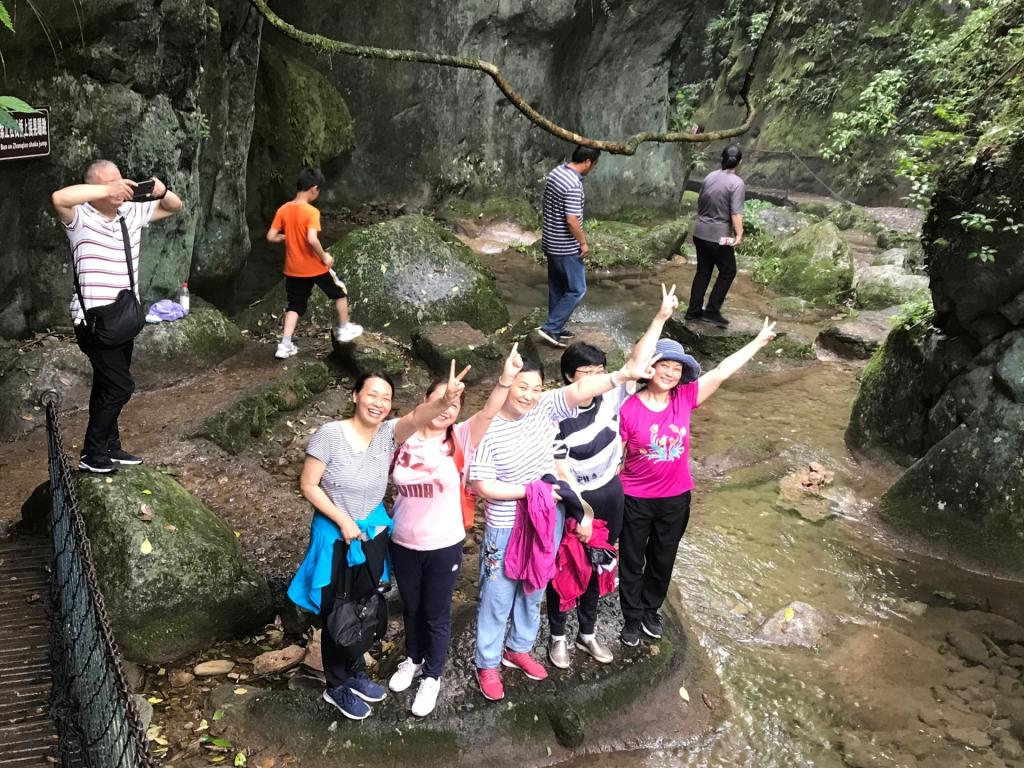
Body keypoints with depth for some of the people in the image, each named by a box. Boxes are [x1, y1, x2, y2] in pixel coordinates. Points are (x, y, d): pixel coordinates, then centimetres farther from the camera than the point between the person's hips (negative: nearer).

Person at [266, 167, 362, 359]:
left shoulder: (283, 210, -2)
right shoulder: (311, 212, -20)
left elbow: (271, 237, -2)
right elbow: (312, 239, -32)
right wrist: (324, 257, -17)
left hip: (293, 269, 5)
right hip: (315, 267, -5)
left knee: (295, 306, 14)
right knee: (340, 293, 19)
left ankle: (285, 345, 4)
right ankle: (344, 330, 30)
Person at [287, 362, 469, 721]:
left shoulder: (388, 433, -11)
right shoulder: (330, 434, -20)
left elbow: (417, 416, -32)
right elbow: (308, 485, -14)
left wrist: (445, 400, -53)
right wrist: (343, 521, -19)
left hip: (373, 533, 4)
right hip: (335, 535, -4)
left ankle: (355, 672, 43)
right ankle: (336, 686, 31)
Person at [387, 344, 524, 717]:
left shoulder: (460, 440, -12)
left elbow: (488, 413, -29)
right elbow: (385, 482, 6)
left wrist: (506, 377, -44)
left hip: (444, 546, -2)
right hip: (402, 544, 2)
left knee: (436, 614, 14)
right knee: (411, 608, 23)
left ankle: (432, 676, 37)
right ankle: (413, 659, 50)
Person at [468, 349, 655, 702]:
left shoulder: (545, 408, -9)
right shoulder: (488, 431, -20)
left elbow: (580, 390, -25)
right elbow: (482, 486, -21)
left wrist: (623, 375, -40)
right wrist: (531, 489, -21)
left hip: (546, 523, 5)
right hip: (507, 530, -5)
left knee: (533, 592, 22)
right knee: (498, 598, 10)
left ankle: (518, 649, 45)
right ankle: (487, 665, 30)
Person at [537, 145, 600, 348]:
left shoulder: (556, 172, 5)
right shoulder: (573, 185, -25)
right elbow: (572, 220, -26)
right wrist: (583, 243, -12)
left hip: (551, 242, 10)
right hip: (566, 247, -9)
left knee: (557, 287, 18)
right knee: (577, 289, 1)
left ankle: (555, 328, 27)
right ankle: (550, 328, 2)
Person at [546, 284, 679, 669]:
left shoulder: (611, 398, -9)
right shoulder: (558, 418, -23)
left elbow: (637, 360, -9)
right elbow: (562, 473, -20)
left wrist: (661, 317, -15)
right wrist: (580, 514, -21)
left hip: (611, 496, 5)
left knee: (597, 568, 20)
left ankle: (587, 634, 39)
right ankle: (558, 636, 34)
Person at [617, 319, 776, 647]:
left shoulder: (685, 398, -10)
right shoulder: (629, 409, -19)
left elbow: (721, 371, -10)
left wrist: (759, 340, -8)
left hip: (676, 498, 4)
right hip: (635, 499, -3)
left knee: (663, 560, 21)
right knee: (632, 561, 14)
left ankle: (651, 610, 45)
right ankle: (632, 617, 35)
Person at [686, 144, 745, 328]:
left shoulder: (709, 177, 7)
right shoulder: (737, 183, -13)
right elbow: (736, 213, -21)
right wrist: (739, 234, -25)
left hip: (699, 232, 7)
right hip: (718, 236, -6)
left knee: (703, 271, 15)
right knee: (728, 272, 8)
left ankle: (694, 310, 17)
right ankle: (712, 311, 4)